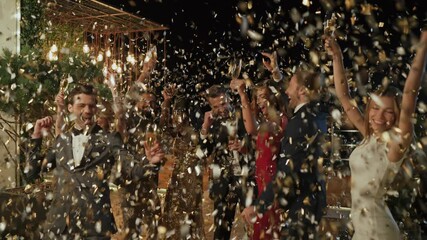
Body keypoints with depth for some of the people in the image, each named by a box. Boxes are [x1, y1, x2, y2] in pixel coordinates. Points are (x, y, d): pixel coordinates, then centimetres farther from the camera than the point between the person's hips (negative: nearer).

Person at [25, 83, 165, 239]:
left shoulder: (109, 140, 2)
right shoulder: (61, 140, 12)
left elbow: (132, 171, -7)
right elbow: (32, 173, 14)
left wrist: (148, 161, -28)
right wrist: (36, 138, 6)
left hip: (93, 225, -3)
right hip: (58, 224, 3)